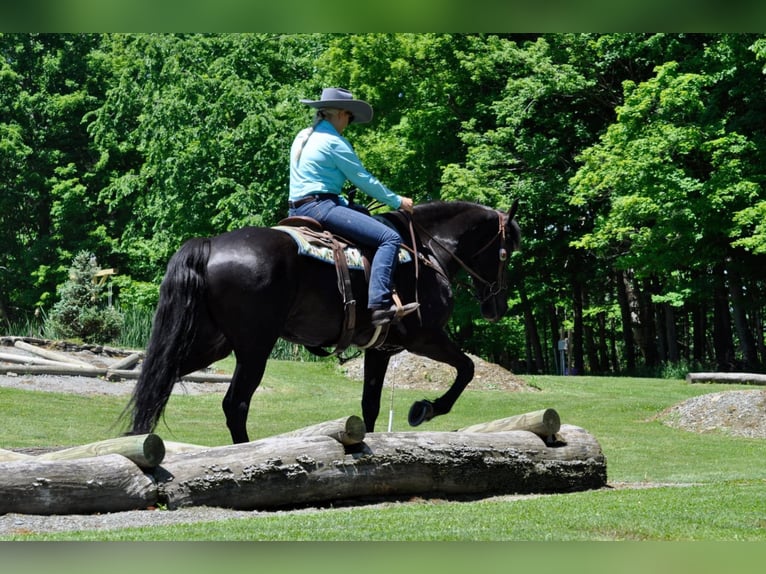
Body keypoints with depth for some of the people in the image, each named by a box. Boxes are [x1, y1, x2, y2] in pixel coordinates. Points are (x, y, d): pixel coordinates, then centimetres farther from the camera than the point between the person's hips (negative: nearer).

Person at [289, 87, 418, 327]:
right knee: (390, 238, -16)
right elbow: (364, 180, -6)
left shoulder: (304, 136, 17)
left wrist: (343, 202, 24)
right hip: (319, 207, -10)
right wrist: (397, 201, 5)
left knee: (366, 215, 31)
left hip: (298, 207, 10)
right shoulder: (334, 142, -9)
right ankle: (380, 304, -29)